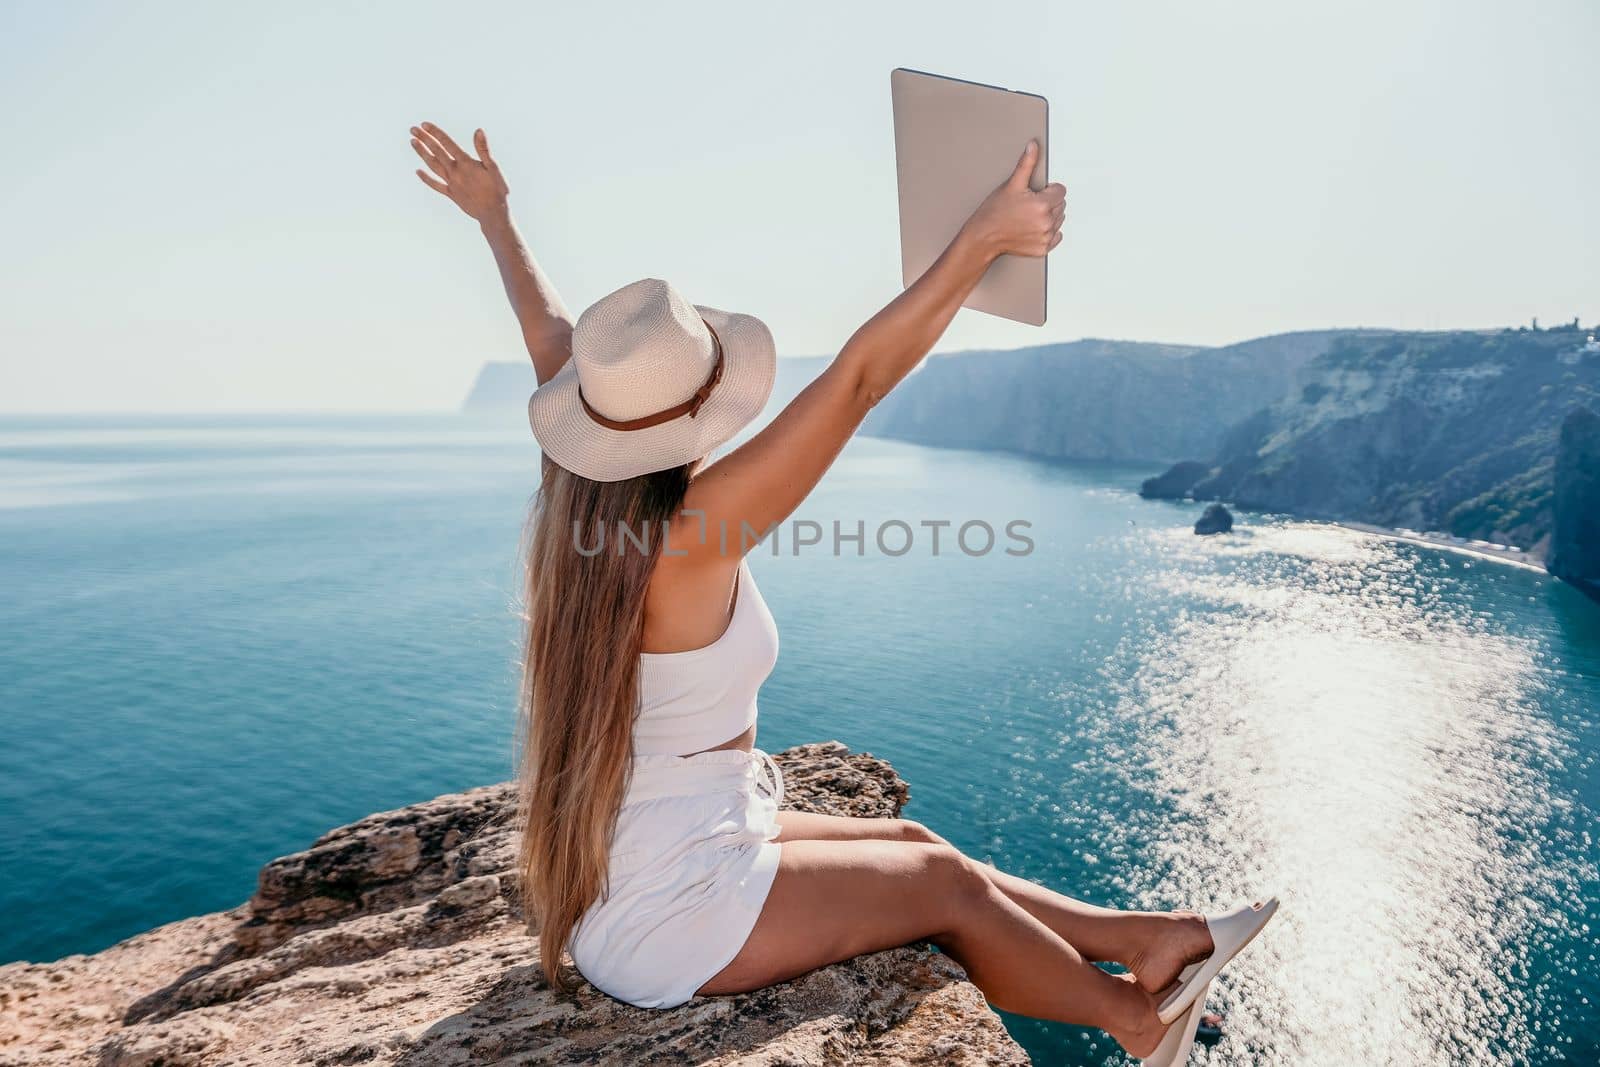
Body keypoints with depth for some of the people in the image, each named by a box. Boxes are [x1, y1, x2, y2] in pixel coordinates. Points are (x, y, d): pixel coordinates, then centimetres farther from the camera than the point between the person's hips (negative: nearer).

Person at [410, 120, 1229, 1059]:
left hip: (611, 870, 9)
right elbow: (858, 377, -28)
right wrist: (984, 240, -21)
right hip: (671, 914, -9)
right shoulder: (690, 533, -29)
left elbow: (555, 340, 10)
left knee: (909, 845, 12)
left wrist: (496, 216, 25)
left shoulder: (581, 499, -6)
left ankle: (1138, 935, 24)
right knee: (946, 883, 4)